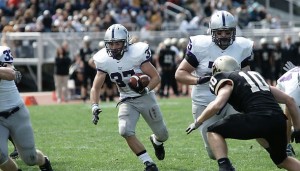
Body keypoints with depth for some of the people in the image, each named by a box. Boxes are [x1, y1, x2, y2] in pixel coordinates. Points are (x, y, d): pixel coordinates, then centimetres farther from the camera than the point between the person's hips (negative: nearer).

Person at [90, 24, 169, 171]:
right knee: (125, 131, -23)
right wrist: (95, 107, -24)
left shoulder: (136, 53, -23)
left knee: (162, 135, 9)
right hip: (126, 101, 2)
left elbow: (156, 77, -18)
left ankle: (156, 141, 50)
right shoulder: (104, 60, -13)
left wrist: (147, 89, -37)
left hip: (145, 97, -2)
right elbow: (96, 87, -7)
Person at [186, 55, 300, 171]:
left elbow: (217, 105, -6)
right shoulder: (256, 76, 32)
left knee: (214, 131, 11)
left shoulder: (227, 81, 13)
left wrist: (197, 122, 9)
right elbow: (289, 100, 30)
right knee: (281, 160, 31)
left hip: (259, 120, -6)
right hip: (279, 121, 6)